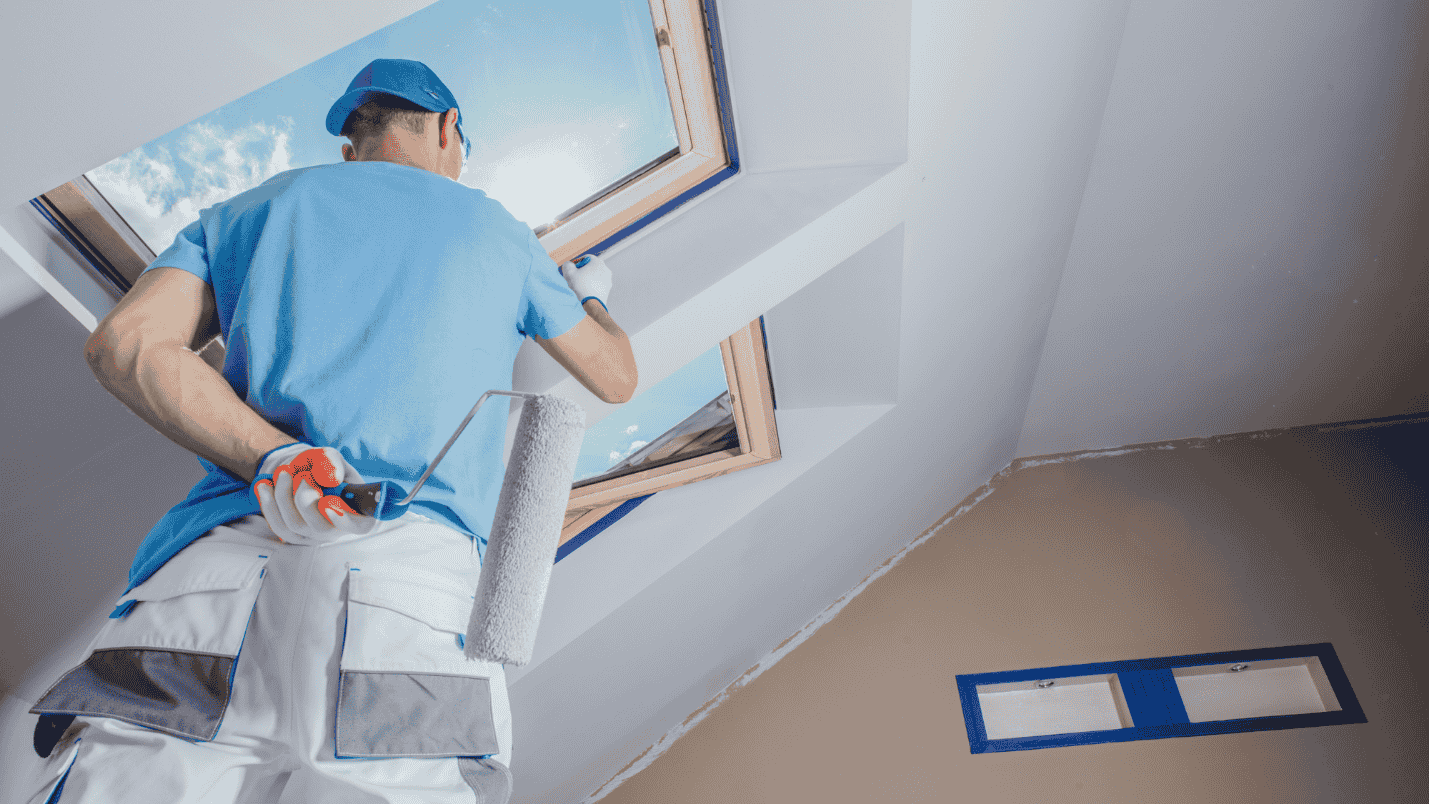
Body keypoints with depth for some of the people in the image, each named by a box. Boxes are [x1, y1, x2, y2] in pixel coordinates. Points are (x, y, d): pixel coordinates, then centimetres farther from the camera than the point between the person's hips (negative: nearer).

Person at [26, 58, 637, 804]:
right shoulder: (496, 231, 21)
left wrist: (269, 461, -6)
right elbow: (616, 378, 31)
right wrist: (588, 293, 51)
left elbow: (124, 343, 6)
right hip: (415, 583, -2)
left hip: (215, 566, 2)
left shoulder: (257, 206, 24)